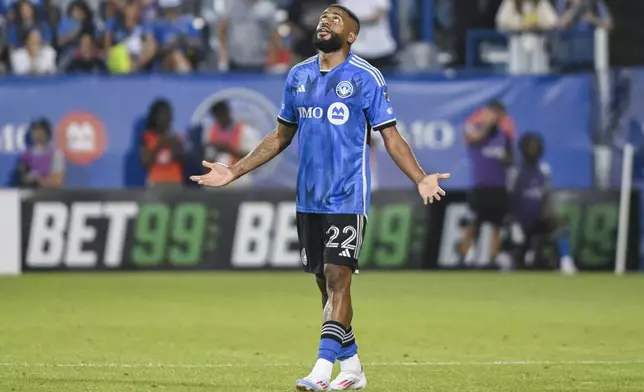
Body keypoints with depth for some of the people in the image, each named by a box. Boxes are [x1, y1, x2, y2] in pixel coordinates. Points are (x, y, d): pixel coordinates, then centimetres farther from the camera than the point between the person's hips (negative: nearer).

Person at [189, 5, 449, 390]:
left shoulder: (365, 78, -5)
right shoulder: (298, 76, 11)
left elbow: (391, 137, -5)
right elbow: (281, 137, 19)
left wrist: (420, 179, -19)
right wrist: (234, 172, 17)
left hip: (348, 198, -6)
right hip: (309, 199, 6)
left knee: (337, 279, -12)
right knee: (325, 283, 9)